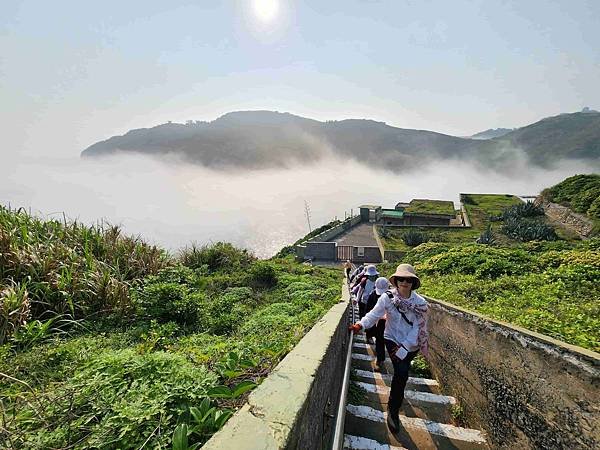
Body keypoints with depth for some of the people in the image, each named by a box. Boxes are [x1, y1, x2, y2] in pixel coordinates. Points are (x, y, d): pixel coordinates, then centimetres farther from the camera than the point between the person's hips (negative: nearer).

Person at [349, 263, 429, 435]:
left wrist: (404, 348, -20)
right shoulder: (387, 297, -17)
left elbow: (418, 328, -14)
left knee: (401, 372, 18)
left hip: (411, 344, 3)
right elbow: (374, 314, -22)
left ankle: (397, 395, 55)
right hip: (393, 340, -2)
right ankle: (393, 410, 2)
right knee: (402, 372, -20)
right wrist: (361, 324, -40)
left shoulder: (420, 303, -14)